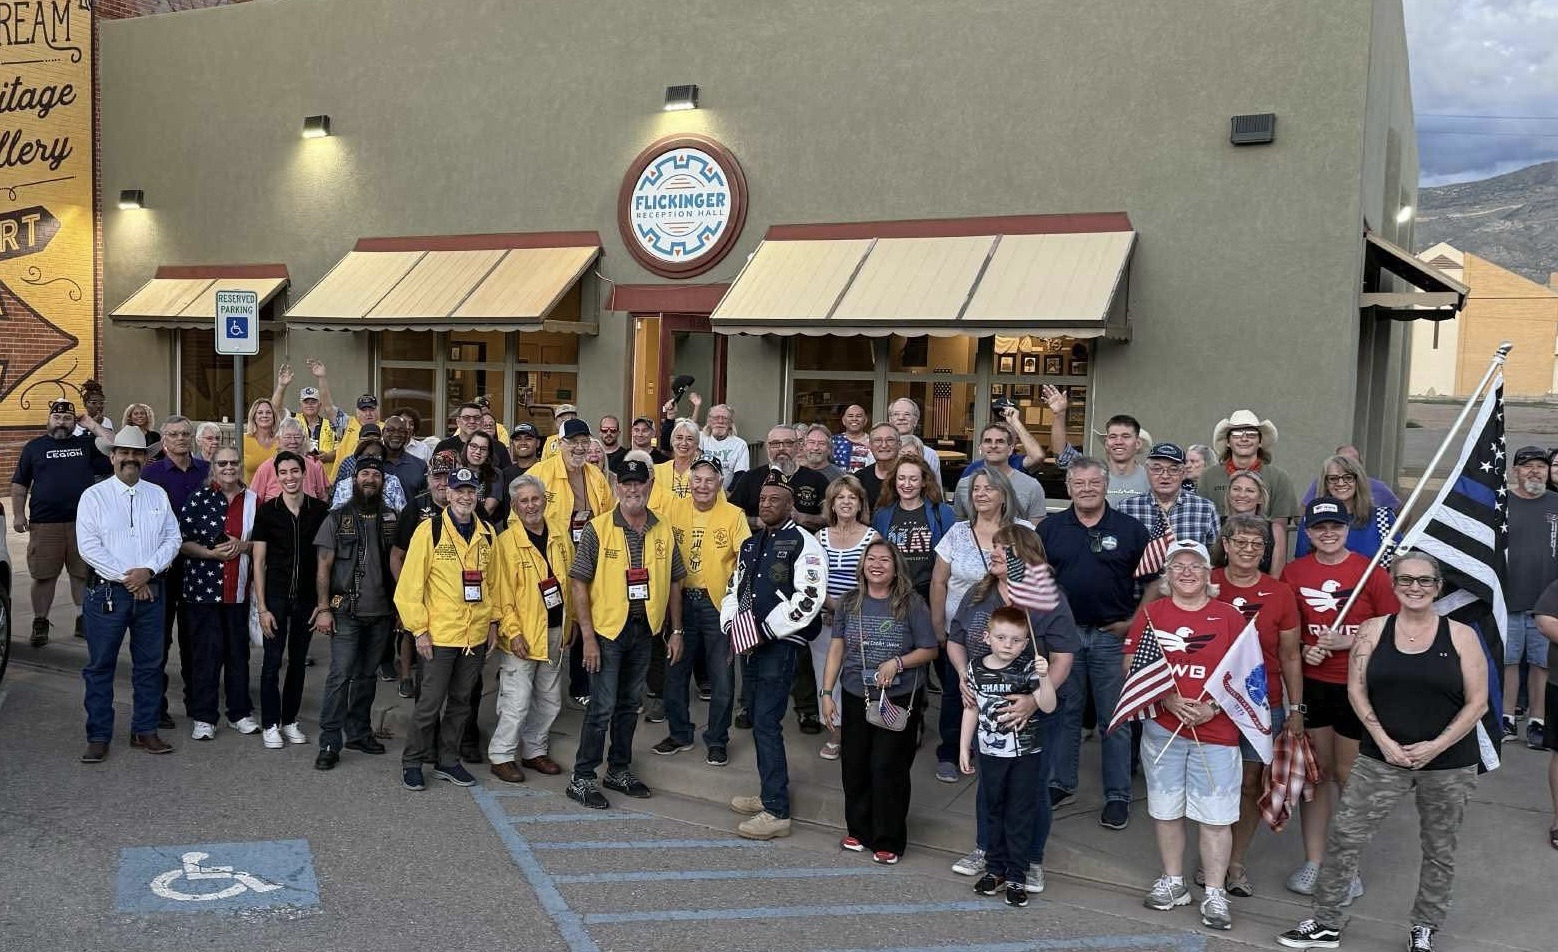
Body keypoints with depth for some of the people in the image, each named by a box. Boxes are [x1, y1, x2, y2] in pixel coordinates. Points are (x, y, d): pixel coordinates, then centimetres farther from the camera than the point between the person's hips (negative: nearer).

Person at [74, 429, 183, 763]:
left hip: (151, 590, 3)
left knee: (149, 664, 9)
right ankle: (98, 737, 10)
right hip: (108, 592, -3)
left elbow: (173, 537, 4)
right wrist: (126, 578, -13)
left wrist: (147, 571, -11)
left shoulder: (157, 494, 9)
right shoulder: (94, 495, -1)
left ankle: (145, 730, 19)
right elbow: (88, 546, -8)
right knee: (100, 666, 2)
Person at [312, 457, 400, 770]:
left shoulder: (392, 519, 6)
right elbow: (323, 567, -1)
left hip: (381, 613, 3)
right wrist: (323, 609, -9)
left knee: (367, 675, 12)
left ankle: (358, 732, 25)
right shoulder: (337, 519, 0)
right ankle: (329, 743, 0)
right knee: (341, 676, -6)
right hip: (347, 613, -3)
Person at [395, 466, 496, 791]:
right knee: (430, 702, 1)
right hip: (439, 634, -5)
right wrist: (419, 629, -11)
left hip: (476, 635, 5)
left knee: (462, 701, 13)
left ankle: (447, 760, 27)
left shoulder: (487, 534, 7)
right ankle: (412, 762, 18)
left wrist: (493, 621, 9)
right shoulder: (429, 530, -8)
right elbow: (410, 585, -9)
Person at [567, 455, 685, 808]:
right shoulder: (598, 529, -10)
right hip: (607, 630, -4)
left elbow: (673, 583, 11)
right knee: (602, 708, -2)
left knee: (630, 705, 15)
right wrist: (588, 636, -13)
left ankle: (619, 770, 29)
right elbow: (579, 583, -10)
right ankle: (582, 778, 10)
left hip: (645, 630, 4)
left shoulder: (663, 531, 4)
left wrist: (676, 630, 8)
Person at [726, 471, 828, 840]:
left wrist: (767, 630, -19)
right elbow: (735, 589, 22)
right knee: (758, 720, 14)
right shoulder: (751, 544, 17)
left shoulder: (803, 544, -10)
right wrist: (731, 624, 4)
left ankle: (777, 812, -5)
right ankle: (769, 795, 27)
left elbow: (809, 598, -19)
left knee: (767, 723, -11)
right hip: (752, 642, 8)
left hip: (782, 643, -8)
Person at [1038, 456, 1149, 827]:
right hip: (1062, 632, 2)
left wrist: (1136, 621, -3)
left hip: (1112, 634, -2)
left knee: (1115, 717, 4)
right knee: (1065, 712, 12)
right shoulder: (1050, 528, 4)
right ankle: (1060, 782, 25)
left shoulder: (1131, 529, 0)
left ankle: (1118, 796, 13)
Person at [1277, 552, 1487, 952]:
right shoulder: (1374, 630, 0)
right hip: (1383, 758, 1)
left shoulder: (1461, 636, -4)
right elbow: (1356, 689, -1)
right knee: (1344, 837, -2)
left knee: (1440, 851, 13)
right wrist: (1384, 741, -11)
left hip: (1449, 763, 0)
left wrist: (1436, 746, -13)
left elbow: (1477, 703, -5)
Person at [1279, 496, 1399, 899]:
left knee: (1349, 775, 4)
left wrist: (1349, 641, -15)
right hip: (1311, 684, 3)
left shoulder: (1369, 571, -6)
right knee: (1316, 771, 10)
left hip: (1357, 687, -3)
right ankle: (1313, 861, 20)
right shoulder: (1293, 572, 3)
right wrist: (1304, 650, -5)